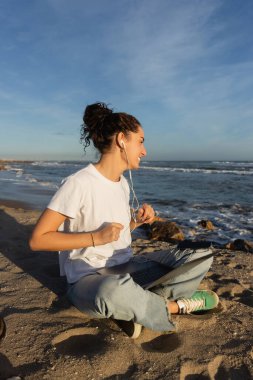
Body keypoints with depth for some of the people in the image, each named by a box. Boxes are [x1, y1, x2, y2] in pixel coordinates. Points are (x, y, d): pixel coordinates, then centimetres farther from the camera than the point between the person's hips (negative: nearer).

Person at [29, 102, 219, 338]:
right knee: (114, 292, -43)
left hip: (127, 268, 7)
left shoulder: (123, 184, 6)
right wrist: (96, 237, -24)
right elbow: (37, 240, -17)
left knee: (201, 258, -6)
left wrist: (137, 220, -3)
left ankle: (135, 307, -14)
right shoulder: (78, 184, -18)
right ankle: (176, 305, -14)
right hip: (89, 279, -6)